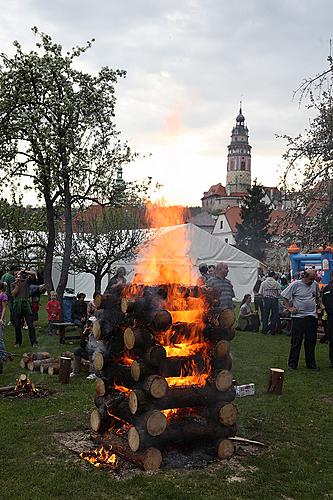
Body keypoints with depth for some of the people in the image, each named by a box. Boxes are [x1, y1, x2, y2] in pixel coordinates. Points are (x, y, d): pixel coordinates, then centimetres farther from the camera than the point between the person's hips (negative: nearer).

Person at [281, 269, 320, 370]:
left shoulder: (315, 284, 8)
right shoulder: (295, 285, -6)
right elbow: (284, 296, 0)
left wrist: (317, 305, 11)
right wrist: (289, 308, -6)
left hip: (312, 316, 4)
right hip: (298, 316, -4)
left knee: (311, 341, 8)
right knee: (296, 341, -1)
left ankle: (311, 363, 19)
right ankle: (292, 363, 8)